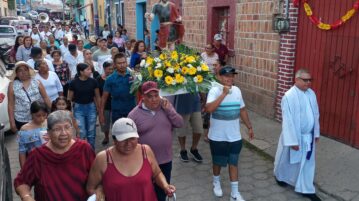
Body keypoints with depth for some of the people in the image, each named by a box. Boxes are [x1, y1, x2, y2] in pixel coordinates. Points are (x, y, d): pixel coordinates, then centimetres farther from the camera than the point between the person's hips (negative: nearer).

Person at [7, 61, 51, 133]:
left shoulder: (36, 82, 3)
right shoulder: (12, 85, 0)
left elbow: (45, 98, 5)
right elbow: (10, 105, 1)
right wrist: (12, 122, -1)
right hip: (21, 121, -1)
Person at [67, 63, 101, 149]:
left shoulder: (93, 81, -5)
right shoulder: (73, 83, -9)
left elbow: (97, 97, 3)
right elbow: (69, 98, 0)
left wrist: (100, 110, 5)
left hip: (91, 107, 2)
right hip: (79, 108, -1)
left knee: (91, 133, 9)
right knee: (81, 133, -2)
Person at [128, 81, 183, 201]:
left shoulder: (165, 107, -1)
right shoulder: (134, 114, -12)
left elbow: (180, 124, -5)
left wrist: (168, 110, -16)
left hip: (166, 159, 3)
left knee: (163, 191, 21)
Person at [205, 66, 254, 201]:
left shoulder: (237, 90, 1)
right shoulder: (214, 90, -15)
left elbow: (242, 110, 12)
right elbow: (209, 109, -31)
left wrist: (249, 127, 14)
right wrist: (224, 93, -30)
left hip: (235, 136, 4)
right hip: (218, 136, -3)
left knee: (233, 163, 10)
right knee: (218, 162, 16)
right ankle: (216, 182, 43)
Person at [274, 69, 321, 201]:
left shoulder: (311, 93, 0)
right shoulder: (289, 96, -21)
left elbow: (315, 114, 10)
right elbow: (288, 120, -22)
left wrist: (316, 133, 12)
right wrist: (292, 140, -21)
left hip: (309, 136, 6)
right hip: (294, 135, -6)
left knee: (308, 162, 13)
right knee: (287, 159, 16)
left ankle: (306, 189, 25)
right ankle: (280, 176, 44)